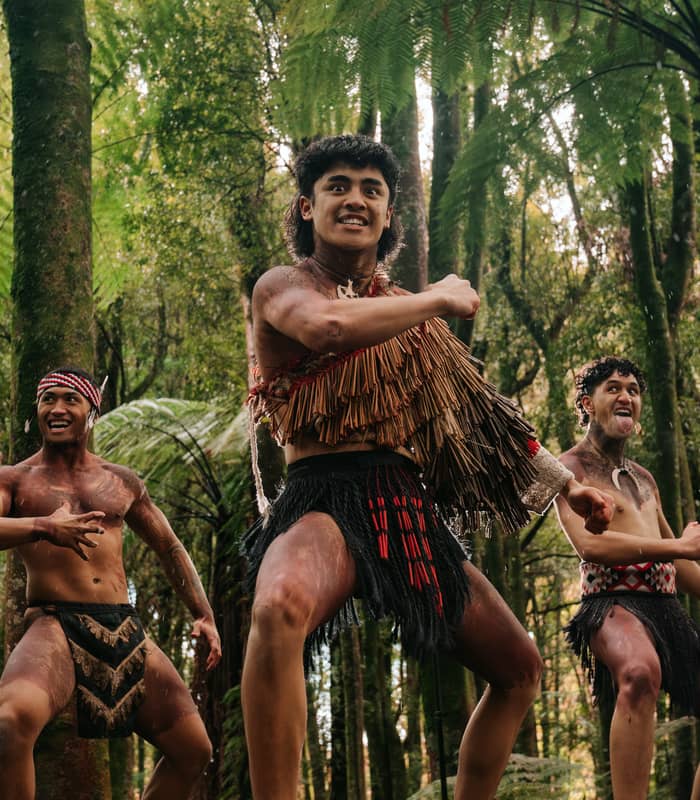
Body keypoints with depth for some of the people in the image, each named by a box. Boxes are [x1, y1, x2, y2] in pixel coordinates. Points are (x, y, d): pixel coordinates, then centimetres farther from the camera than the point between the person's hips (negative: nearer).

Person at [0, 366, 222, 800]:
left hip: (125, 631, 5)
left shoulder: (123, 482, 17)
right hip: (56, 626, -5)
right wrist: (42, 527, -29)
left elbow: (171, 548, 24)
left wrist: (205, 616, 15)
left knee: (194, 751, 6)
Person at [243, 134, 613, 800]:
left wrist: (564, 482, 32)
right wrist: (440, 300, -11)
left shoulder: (409, 310, 18)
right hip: (326, 502, -7)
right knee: (280, 609, -41)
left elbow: (477, 407, 28)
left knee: (520, 669, 16)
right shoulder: (284, 285, -1)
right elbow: (330, 326, -26)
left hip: (410, 513, 8)